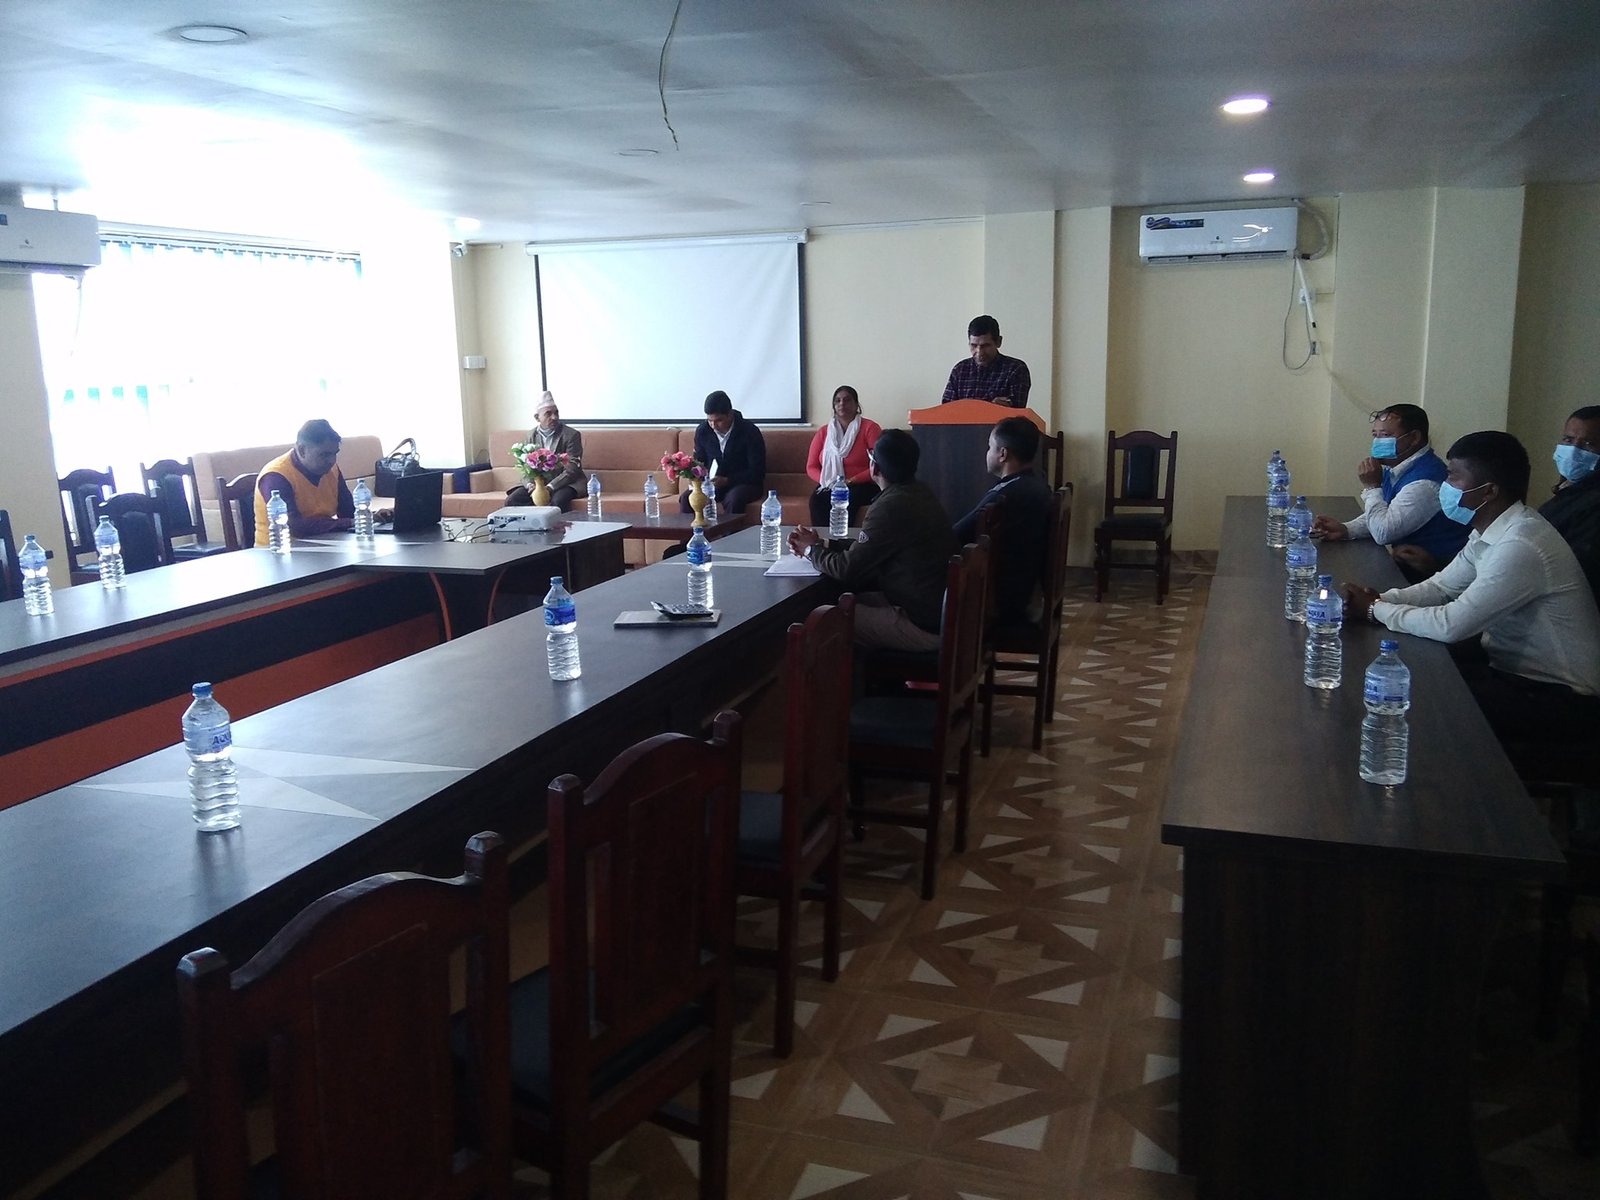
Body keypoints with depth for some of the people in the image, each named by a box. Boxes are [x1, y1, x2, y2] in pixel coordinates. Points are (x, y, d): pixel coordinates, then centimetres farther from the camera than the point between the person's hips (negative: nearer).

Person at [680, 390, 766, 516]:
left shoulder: (750, 432, -14)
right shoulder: (702, 431, -1)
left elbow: (757, 472, -13)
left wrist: (727, 480, -24)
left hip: (745, 483, -4)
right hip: (713, 483, 4)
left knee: (733, 500, -37)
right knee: (686, 499, -24)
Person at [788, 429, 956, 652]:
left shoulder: (892, 506, -23)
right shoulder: (919, 493, 6)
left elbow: (847, 569, -18)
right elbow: (868, 549, 14)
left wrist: (812, 549, 1)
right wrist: (822, 545, 7)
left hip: (925, 623, -9)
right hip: (939, 609, 9)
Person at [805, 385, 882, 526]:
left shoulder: (869, 428, 1)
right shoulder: (823, 432, 13)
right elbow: (811, 467, 11)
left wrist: (852, 481, -17)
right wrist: (828, 482, -9)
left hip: (861, 486, -3)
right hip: (829, 488, 3)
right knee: (817, 500, -30)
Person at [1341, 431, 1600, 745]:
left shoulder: (1520, 546, -28)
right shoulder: (1490, 531, 2)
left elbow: (1451, 625, -28)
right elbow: (1442, 587, 10)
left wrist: (1377, 610, -16)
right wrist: (1380, 599, -8)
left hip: (1560, 697, -8)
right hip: (1516, 669, 8)